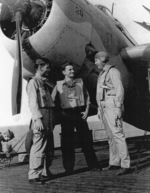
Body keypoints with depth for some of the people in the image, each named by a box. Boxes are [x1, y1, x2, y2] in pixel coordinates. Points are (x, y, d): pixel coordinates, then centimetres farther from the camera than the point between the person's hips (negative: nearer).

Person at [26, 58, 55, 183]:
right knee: (39, 146, -9)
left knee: (49, 147, 12)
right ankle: (34, 175, -3)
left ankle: (45, 172, 22)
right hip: (41, 117, -9)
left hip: (49, 116, 9)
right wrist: (38, 119, -21)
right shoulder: (33, 82, -5)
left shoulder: (45, 83, 20)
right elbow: (33, 102, -13)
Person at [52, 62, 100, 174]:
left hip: (80, 113, 2)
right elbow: (52, 100, 6)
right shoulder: (59, 85, 4)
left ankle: (93, 165, 15)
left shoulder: (80, 82, 10)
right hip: (66, 114, -1)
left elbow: (86, 96, 15)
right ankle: (68, 168, 12)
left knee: (86, 139, 3)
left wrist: (86, 110, 5)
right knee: (67, 141, 1)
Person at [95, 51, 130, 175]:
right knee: (110, 136, 11)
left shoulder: (113, 72, -8)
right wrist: (99, 108, 20)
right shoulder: (102, 74, 19)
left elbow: (120, 90, -15)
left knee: (118, 135, -12)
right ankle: (114, 163, 18)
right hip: (104, 108, 9)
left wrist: (118, 108, -20)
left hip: (113, 107, -9)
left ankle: (125, 165, -10)